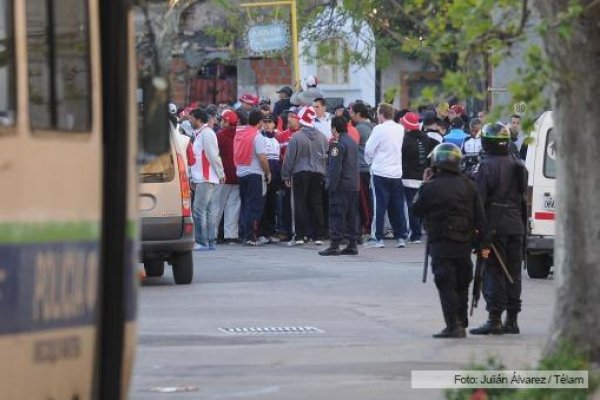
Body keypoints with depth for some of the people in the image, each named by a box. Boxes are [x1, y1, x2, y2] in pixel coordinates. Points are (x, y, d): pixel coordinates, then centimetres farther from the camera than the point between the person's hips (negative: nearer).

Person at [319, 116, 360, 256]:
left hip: (341, 186, -8)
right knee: (352, 215, 11)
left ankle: (335, 244, -8)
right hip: (354, 185, 8)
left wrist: (331, 186, -16)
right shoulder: (352, 142, 14)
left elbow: (335, 167, -18)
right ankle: (352, 244, 12)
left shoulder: (338, 144, -14)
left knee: (336, 215, -6)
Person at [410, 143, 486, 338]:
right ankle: (461, 325, 22)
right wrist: (479, 240, 10)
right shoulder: (468, 186, 6)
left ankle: (453, 325, -12)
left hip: (441, 244, -5)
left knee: (446, 285, -4)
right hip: (464, 244, 5)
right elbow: (479, 217, 5)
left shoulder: (431, 187, -11)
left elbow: (416, 210, 3)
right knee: (461, 285, 16)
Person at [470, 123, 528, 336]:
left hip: (495, 226, -7)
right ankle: (512, 319, 14)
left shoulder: (486, 166, -12)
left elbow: (479, 198, -15)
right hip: (516, 226, 7)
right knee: (512, 272, 11)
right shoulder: (518, 165, 12)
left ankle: (494, 318, -10)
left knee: (493, 272, -5)